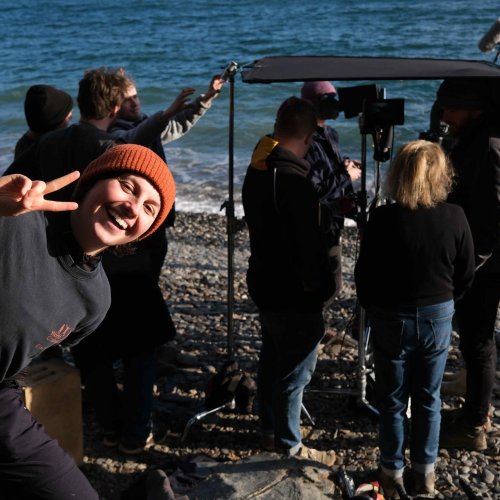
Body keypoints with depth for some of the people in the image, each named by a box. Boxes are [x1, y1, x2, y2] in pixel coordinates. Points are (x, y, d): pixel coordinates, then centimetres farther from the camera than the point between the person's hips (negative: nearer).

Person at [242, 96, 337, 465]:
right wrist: (325, 286, -11)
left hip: (265, 284, 10)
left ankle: (270, 426, 41)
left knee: (272, 359, 24)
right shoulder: (294, 181, -26)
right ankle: (289, 445, 21)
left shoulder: (257, 169, 5)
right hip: (294, 296, -10)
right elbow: (309, 244, -25)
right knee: (295, 371, 6)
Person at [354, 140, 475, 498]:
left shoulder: (383, 219, -18)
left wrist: (371, 308, 9)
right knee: (429, 398, 18)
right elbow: (467, 275, -1)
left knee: (393, 401, 14)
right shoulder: (455, 217, -11)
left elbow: (364, 274, -10)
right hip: (438, 319, 2)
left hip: (392, 319, -2)